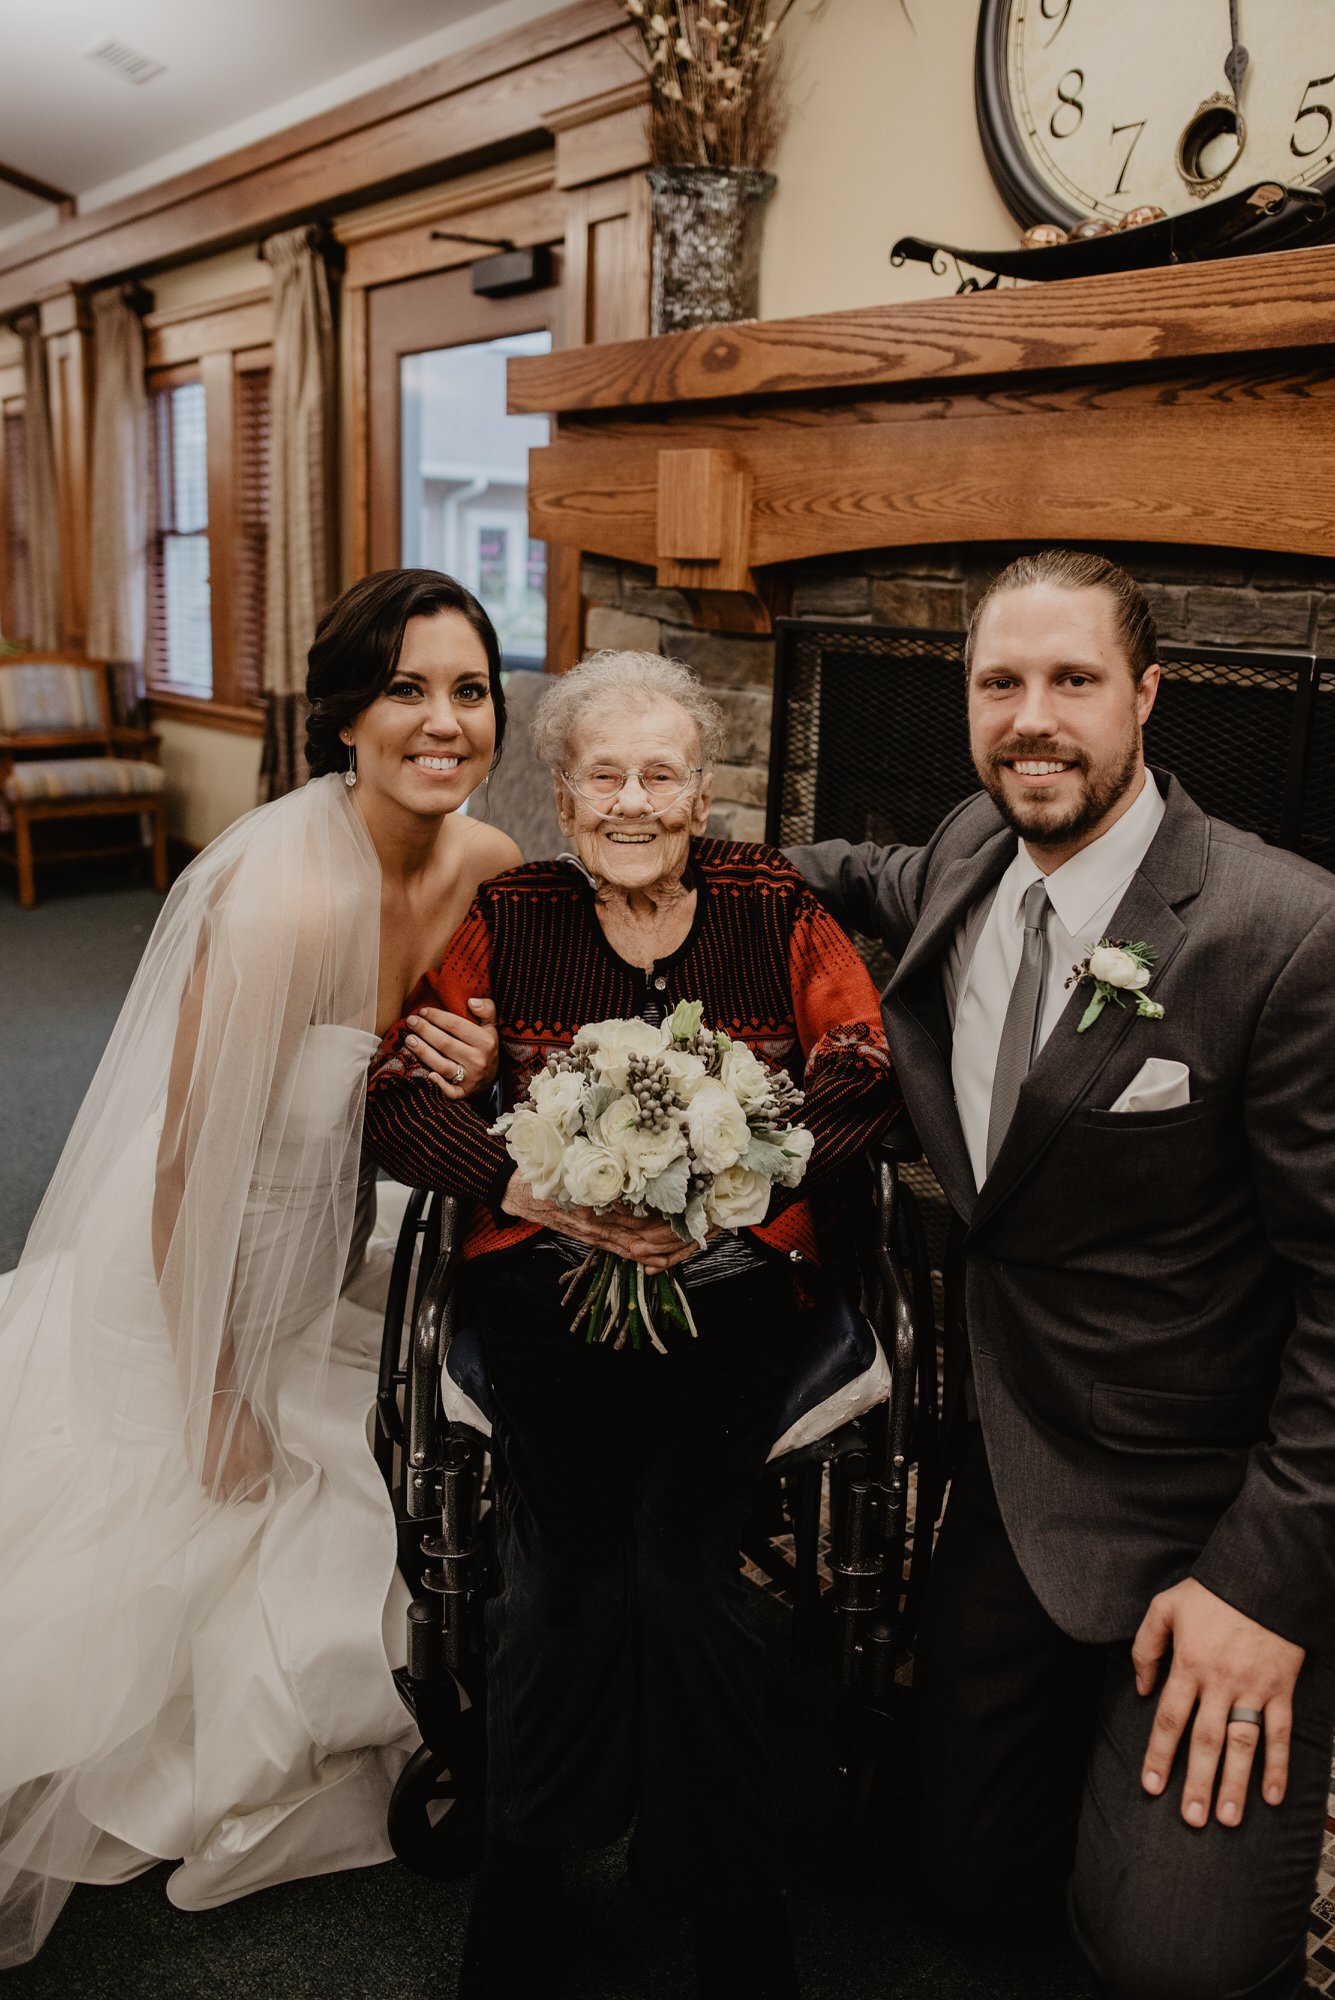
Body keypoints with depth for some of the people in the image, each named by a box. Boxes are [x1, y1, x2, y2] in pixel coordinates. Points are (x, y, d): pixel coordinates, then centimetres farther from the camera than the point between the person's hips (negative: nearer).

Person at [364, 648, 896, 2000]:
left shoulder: (774, 906, 5)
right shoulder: (505, 919, 5)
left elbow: (862, 1079, 1)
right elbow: (394, 1097, 0)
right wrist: (534, 1189, -17)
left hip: (732, 1280, 0)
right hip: (545, 1275, 1)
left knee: (675, 1569, -16)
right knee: (562, 1573, -16)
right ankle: (523, 1884, 13)